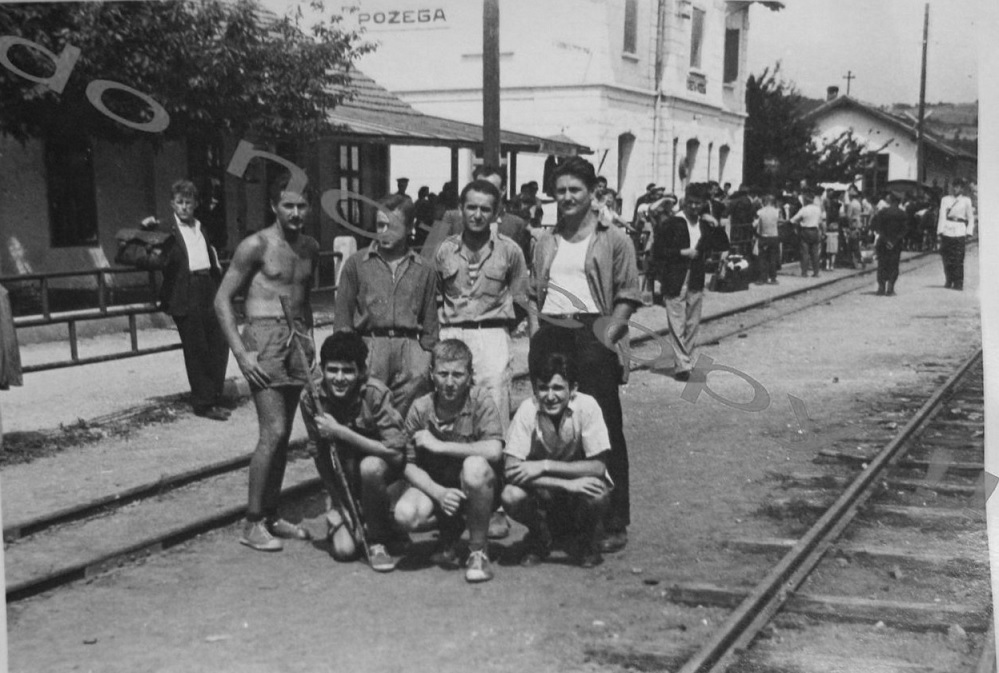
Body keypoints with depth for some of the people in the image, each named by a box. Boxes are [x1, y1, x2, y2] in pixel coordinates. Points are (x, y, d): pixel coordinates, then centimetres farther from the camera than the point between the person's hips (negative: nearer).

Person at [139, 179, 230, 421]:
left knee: (219, 345, 6)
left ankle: (214, 397, 18)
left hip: (208, 292, 6)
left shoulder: (201, 227, 18)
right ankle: (203, 403, 8)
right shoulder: (164, 227, -2)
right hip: (185, 296, -6)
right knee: (196, 351, -1)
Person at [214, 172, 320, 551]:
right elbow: (222, 300, -7)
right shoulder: (256, 246, -6)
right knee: (273, 432, -13)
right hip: (265, 338, -6)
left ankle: (271, 516, 18)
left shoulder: (310, 248, 13)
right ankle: (252, 524, -4)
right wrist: (241, 353, -15)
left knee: (283, 434, 9)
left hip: (297, 341, 7)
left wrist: (308, 339, 12)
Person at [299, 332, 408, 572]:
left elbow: (396, 451, -32)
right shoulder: (311, 398, -16)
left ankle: (378, 541, -13)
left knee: (370, 466, -36)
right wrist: (339, 507, -11)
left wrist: (340, 432, -34)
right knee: (344, 550, -15)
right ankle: (338, 521, 22)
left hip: (384, 473, -2)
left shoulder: (375, 393, -25)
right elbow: (321, 457, -8)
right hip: (343, 482, 2)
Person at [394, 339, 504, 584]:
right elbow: (411, 466, -5)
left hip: (480, 489, -3)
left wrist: (439, 445, -25)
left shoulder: (480, 401, -15)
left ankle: (478, 551, -15)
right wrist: (439, 493, -25)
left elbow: (494, 451, -32)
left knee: (475, 466, -37)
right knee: (405, 515, -27)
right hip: (436, 487, 3)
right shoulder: (420, 409, -7)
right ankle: (451, 527, 11)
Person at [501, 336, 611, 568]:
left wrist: (545, 465, -29)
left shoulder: (586, 406, -21)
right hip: (543, 490, 1)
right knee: (511, 496, -29)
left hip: (581, 486, -1)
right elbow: (511, 469, -26)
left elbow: (598, 466, -22)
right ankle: (539, 540, 6)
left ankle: (588, 542, 2)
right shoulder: (528, 410, -20)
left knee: (597, 492, -34)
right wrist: (567, 485, -35)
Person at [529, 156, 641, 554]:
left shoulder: (613, 241, 3)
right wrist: (535, 331, 6)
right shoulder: (546, 243, 18)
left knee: (605, 431, -3)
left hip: (594, 335, -4)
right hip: (551, 335, 5)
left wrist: (607, 335, -11)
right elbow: (532, 293, 20)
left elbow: (628, 296, -2)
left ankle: (614, 523, 3)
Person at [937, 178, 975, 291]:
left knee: (958, 258, -8)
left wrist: (969, 231, 3)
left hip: (959, 231, -1)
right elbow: (942, 215, 4)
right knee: (947, 257, 0)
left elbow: (971, 218, 14)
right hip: (947, 230, 1)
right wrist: (940, 230, -6)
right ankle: (948, 281, 12)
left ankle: (958, 283, -5)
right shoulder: (945, 199, 11)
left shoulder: (966, 201, 11)